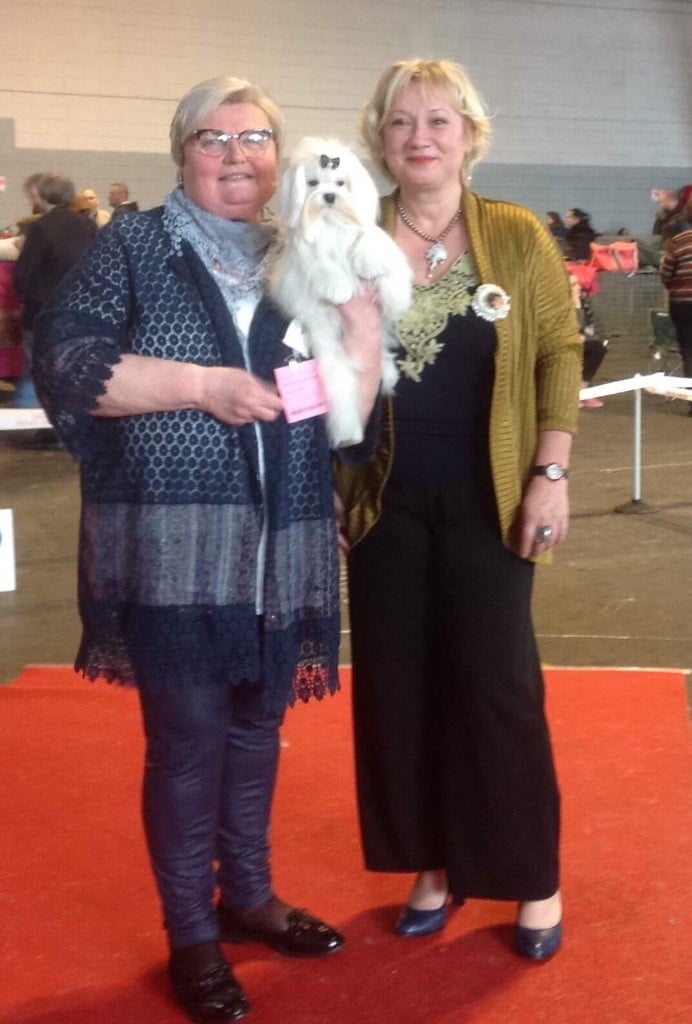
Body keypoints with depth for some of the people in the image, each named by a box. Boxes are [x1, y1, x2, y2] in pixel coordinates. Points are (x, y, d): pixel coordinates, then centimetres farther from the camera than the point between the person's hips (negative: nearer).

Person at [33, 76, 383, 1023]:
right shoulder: (134, 246, -1)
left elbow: (351, 401, 8)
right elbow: (63, 363, -12)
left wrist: (360, 299, -8)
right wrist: (201, 383, -18)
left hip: (278, 547, 5)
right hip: (173, 545, -4)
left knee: (255, 726, 16)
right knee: (187, 738, 2)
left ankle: (248, 893, 35)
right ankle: (191, 936, 18)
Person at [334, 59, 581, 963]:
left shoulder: (517, 236, -1)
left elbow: (560, 351, -1)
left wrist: (551, 473, -9)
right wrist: (330, 483, -1)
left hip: (485, 501, -2)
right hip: (386, 502, 2)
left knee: (497, 683, 1)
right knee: (396, 684, 7)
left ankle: (533, 877, 18)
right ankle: (435, 864, 25)